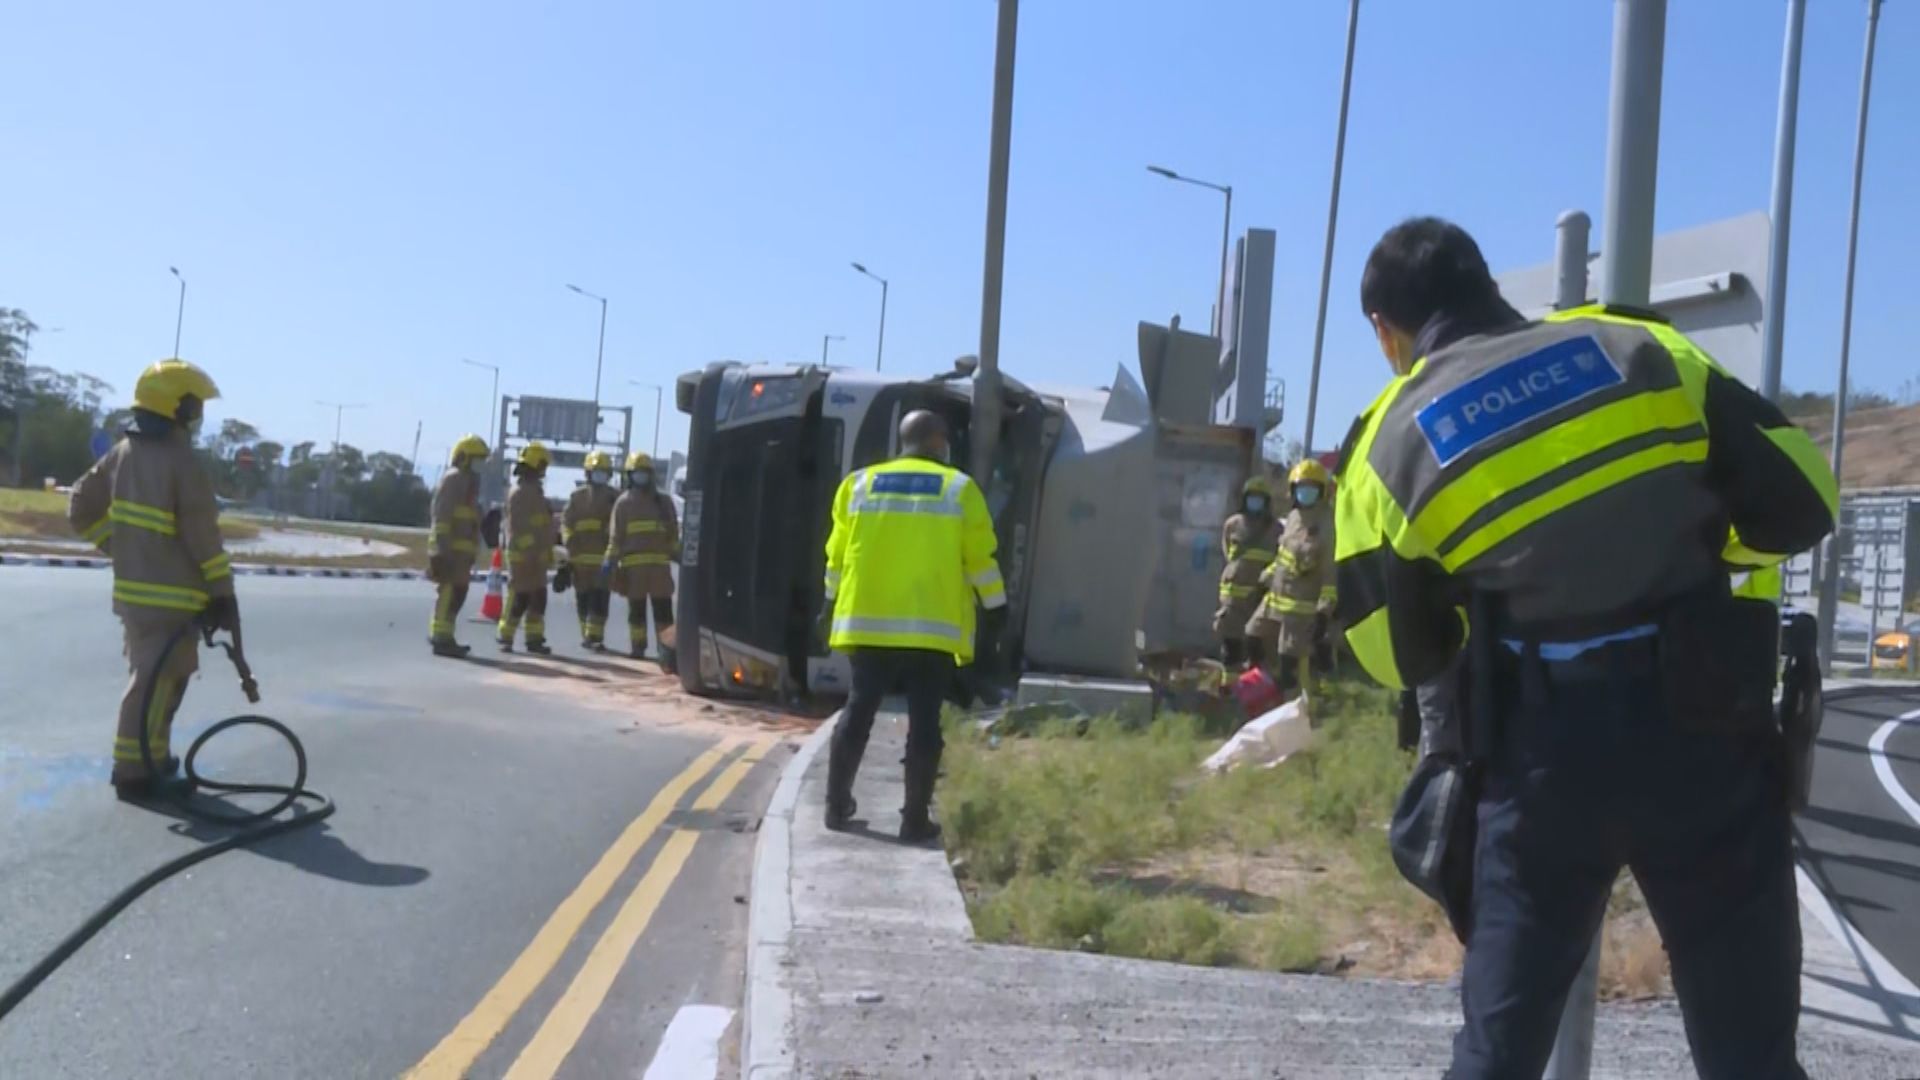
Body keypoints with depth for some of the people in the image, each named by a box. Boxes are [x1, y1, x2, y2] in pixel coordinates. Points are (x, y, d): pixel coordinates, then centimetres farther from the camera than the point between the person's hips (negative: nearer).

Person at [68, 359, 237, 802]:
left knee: (159, 677, 20)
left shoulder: (122, 453, 9)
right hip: (170, 595, -9)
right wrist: (223, 592, -12)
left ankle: (152, 758, 29)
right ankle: (133, 771, -1)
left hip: (132, 588, 9)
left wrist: (117, 546, 19)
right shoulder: (184, 463, -17)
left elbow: (81, 507, 14)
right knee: (156, 681, -4)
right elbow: (203, 537, -17)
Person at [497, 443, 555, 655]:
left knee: (538, 598, 8)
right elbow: (518, 527, -20)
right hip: (523, 555, -9)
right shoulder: (521, 492, -13)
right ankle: (506, 639, 3)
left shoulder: (534, 490, 18)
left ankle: (534, 639, 11)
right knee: (519, 598, -5)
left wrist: (543, 554, 22)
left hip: (535, 555, 9)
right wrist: (529, 553, -23)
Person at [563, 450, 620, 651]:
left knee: (600, 597, -10)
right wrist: (570, 541, -10)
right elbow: (566, 522, 5)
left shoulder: (615, 497, 8)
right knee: (583, 597, 8)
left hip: (604, 556, -1)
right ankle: (589, 635, 19)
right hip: (581, 555, 1)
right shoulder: (577, 496, 8)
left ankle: (593, 636, -12)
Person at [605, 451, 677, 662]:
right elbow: (616, 536, 6)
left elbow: (673, 533, 13)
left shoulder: (664, 501, 12)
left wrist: (678, 555, 7)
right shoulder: (623, 502, 10)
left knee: (663, 609, -2)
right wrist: (610, 560, 1)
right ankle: (638, 646, 6)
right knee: (636, 609, 4)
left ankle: (666, 648, -1)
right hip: (633, 563, 0)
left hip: (660, 562, 0)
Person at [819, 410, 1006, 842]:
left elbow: (838, 553, 11)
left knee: (859, 710, 13)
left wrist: (832, 605, 22)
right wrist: (997, 609, 11)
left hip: (868, 622, 3)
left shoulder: (859, 483, 9)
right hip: (933, 627, -3)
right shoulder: (958, 488, 2)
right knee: (924, 719, 2)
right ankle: (915, 819, 4)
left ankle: (837, 805, 18)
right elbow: (980, 557, 0)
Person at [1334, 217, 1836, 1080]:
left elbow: (1399, 661, 7)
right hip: (1706, 728, 1)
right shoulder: (1642, 351, 4)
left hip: (1549, 750, -1)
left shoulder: (1390, 449, 1)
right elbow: (1801, 502, 5)